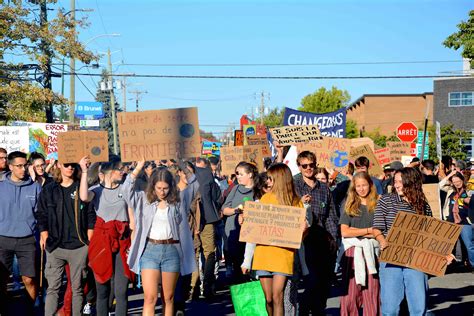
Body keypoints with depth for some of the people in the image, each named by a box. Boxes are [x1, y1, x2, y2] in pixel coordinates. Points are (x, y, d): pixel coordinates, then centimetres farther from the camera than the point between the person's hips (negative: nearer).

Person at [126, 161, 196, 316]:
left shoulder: (177, 203, 3)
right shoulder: (144, 199, 5)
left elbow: (184, 230, 6)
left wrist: (187, 256, 5)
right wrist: (137, 169, -10)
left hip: (171, 251, 1)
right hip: (149, 250, -1)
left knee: (168, 297, 9)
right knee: (150, 297, -7)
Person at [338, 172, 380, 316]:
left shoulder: (377, 203, 8)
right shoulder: (349, 204, 8)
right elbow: (344, 232, 0)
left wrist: (356, 231, -6)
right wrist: (368, 230, -4)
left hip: (372, 249, 0)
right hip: (353, 250, 0)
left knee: (373, 290, -2)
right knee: (351, 291, -3)